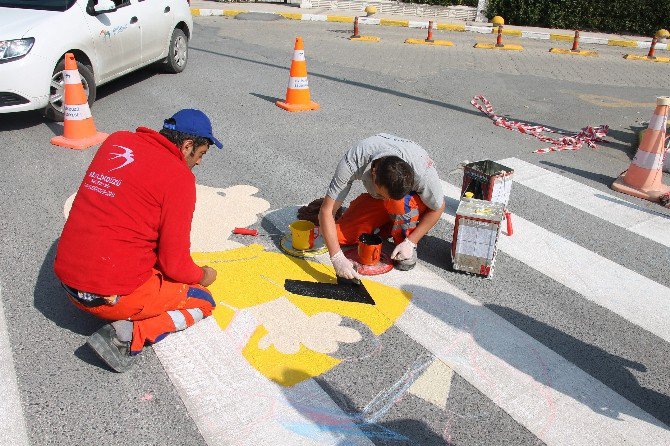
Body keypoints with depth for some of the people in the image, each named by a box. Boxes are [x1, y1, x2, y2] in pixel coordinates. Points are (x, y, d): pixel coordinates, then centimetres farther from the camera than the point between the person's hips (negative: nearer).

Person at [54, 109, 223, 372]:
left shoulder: (116, 141, 6)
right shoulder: (179, 177, -13)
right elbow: (174, 264, -12)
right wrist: (202, 276, 10)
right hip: (113, 296, -7)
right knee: (202, 300, 13)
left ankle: (125, 324, 8)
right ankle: (130, 333, -7)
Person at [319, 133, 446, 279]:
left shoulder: (423, 171, -39)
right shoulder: (352, 162, -37)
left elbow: (438, 208, -19)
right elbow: (327, 211, -34)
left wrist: (410, 242, -24)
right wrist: (337, 258, -41)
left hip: (415, 200, -2)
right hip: (374, 201, 2)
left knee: (400, 202, -38)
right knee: (340, 236, -14)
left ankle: (404, 240, -7)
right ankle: (386, 224, 10)